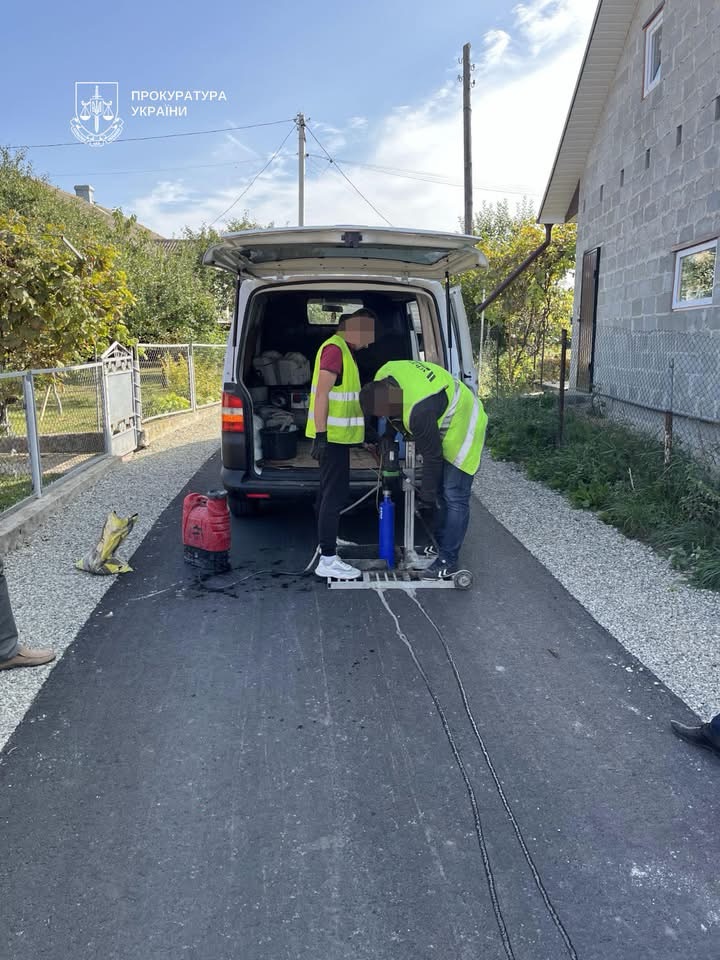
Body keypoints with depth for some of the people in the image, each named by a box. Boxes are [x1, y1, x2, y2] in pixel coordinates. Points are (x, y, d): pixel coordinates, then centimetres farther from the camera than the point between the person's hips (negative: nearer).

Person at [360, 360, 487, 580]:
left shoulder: (419, 411, -39)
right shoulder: (383, 377, -15)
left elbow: (432, 458, -28)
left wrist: (426, 499, -19)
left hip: (462, 429, -10)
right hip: (444, 425, 10)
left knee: (454, 497, -8)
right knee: (443, 492, 15)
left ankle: (448, 561, -2)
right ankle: (442, 545, 26)